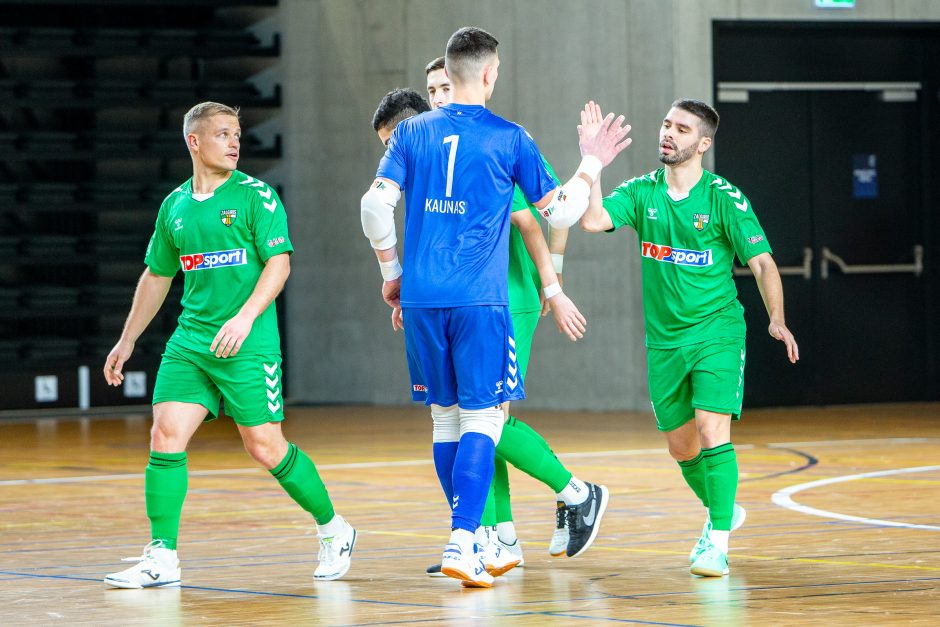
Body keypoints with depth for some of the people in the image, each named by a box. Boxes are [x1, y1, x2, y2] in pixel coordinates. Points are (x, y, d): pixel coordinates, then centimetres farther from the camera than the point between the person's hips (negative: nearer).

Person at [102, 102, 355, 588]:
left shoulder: (255, 195, -4)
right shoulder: (175, 206, 11)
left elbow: (279, 262, -11)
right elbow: (157, 276, 22)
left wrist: (245, 317, -24)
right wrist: (126, 341, 24)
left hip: (248, 347, -5)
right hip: (189, 342, 5)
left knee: (266, 448, -4)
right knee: (166, 436, -8)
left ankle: (334, 531, 17)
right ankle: (161, 558, -3)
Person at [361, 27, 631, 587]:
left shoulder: (413, 132, 7)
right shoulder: (510, 139, 0)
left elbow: (376, 206, 0)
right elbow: (557, 210, 6)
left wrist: (392, 273, 12)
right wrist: (591, 166, 22)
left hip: (421, 299, 4)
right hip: (480, 300, -4)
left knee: (446, 419, 13)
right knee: (482, 420, -2)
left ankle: (475, 542, 21)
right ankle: (462, 544, -16)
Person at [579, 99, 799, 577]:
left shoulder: (724, 198, -8)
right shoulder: (641, 192, 3)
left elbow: (762, 262, -9)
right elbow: (593, 220, -13)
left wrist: (777, 319, -23)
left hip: (717, 332, -4)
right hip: (663, 340, 5)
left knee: (712, 431, -19)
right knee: (681, 447, 13)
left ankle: (717, 542, -15)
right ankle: (722, 512, 38)